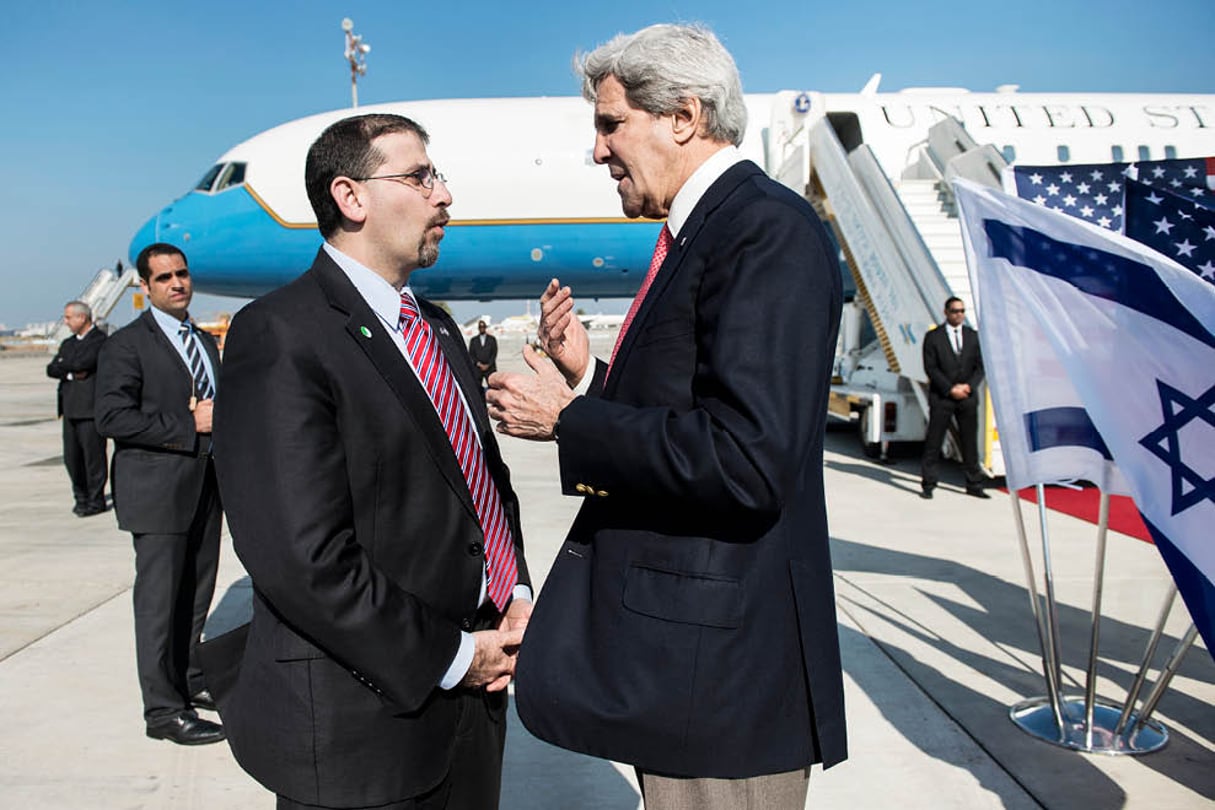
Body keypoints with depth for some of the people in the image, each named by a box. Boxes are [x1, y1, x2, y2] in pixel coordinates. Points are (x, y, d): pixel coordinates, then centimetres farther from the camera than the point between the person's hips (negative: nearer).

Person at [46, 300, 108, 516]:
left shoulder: (100, 340, -4)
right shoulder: (68, 343, 21)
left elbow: (81, 363, -17)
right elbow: (51, 369, 10)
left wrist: (63, 366, 1)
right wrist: (71, 373, -8)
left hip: (91, 408, -7)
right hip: (70, 409, 7)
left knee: (93, 454, -3)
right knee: (71, 456, 9)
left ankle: (96, 501, 6)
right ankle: (81, 497, 21)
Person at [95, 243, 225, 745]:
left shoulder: (205, 342, 17)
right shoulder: (127, 345, -7)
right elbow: (111, 417, -17)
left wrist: (217, 417, 2)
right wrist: (188, 425, -19)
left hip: (205, 488, 7)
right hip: (158, 491, -7)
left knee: (198, 592, 14)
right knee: (159, 598, -1)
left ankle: (189, 681, 30)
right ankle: (163, 710, 8)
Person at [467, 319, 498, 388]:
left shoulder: (492, 339, 8)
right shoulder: (473, 340, 11)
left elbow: (494, 353, 3)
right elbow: (471, 354, 6)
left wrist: (488, 365, -7)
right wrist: (479, 364, -7)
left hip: (490, 367, -1)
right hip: (477, 368, 1)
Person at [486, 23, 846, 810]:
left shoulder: (769, 229, -16)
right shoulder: (700, 234, 14)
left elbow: (747, 459, -27)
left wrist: (564, 419, -17)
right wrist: (585, 375, 3)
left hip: (722, 655, -9)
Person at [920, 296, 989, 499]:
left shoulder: (973, 336, 11)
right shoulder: (933, 336, 0)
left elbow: (980, 366, 7)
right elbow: (930, 368, -6)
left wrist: (968, 386, -10)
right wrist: (950, 389, -13)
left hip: (968, 397, 3)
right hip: (941, 397, -3)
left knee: (970, 442, 7)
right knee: (933, 442, -1)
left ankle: (974, 485, 16)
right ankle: (928, 485, 6)